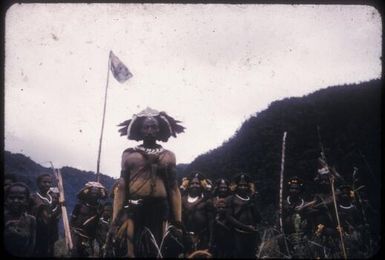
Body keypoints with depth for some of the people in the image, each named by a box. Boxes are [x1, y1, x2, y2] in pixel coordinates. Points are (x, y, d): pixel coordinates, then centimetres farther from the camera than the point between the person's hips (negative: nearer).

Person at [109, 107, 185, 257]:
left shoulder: (168, 156, 11)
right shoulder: (129, 154, 8)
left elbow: (173, 189, 9)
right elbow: (121, 188, 4)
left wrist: (178, 221, 2)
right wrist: (116, 220, -5)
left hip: (159, 208, 2)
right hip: (133, 209, -1)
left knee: (154, 253, 6)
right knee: (132, 253, -6)